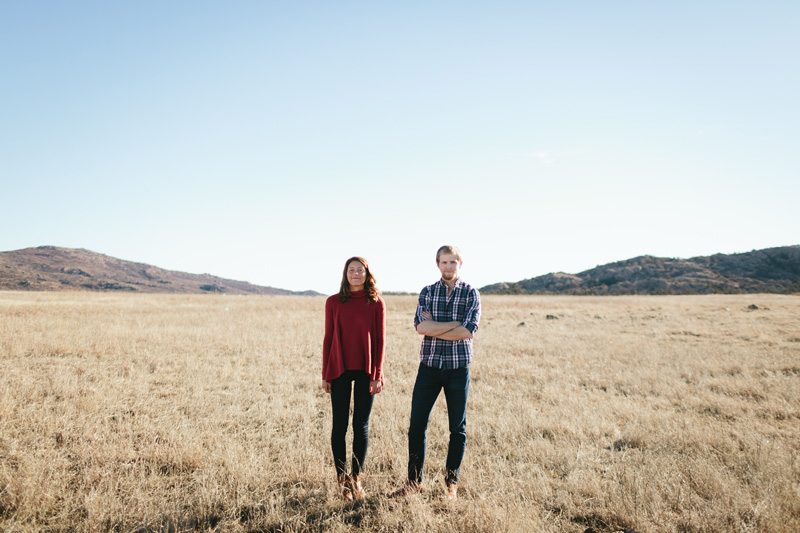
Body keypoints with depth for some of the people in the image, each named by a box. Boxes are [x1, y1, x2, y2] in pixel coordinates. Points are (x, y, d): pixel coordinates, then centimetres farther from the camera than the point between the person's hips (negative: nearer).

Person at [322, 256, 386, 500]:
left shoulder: (376, 303, 0)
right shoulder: (333, 302, 2)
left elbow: (380, 340, 0)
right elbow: (328, 339, 4)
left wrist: (377, 375, -5)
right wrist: (325, 374, 2)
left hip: (365, 371, 0)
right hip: (340, 370, 0)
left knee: (361, 425, 7)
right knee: (339, 425, 4)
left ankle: (356, 477, 20)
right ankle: (342, 479, 17)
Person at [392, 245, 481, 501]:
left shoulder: (471, 294, 0)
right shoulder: (427, 292, 5)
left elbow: (468, 331, -13)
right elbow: (421, 326, -10)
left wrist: (434, 329, -10)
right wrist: (456, 323, -12)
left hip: (458, 368, -1)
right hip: (429, 366, 1)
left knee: (457, 429, 8)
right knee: (417, 425, 2)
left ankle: (451, 482, 24)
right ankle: (414, 480, 17)